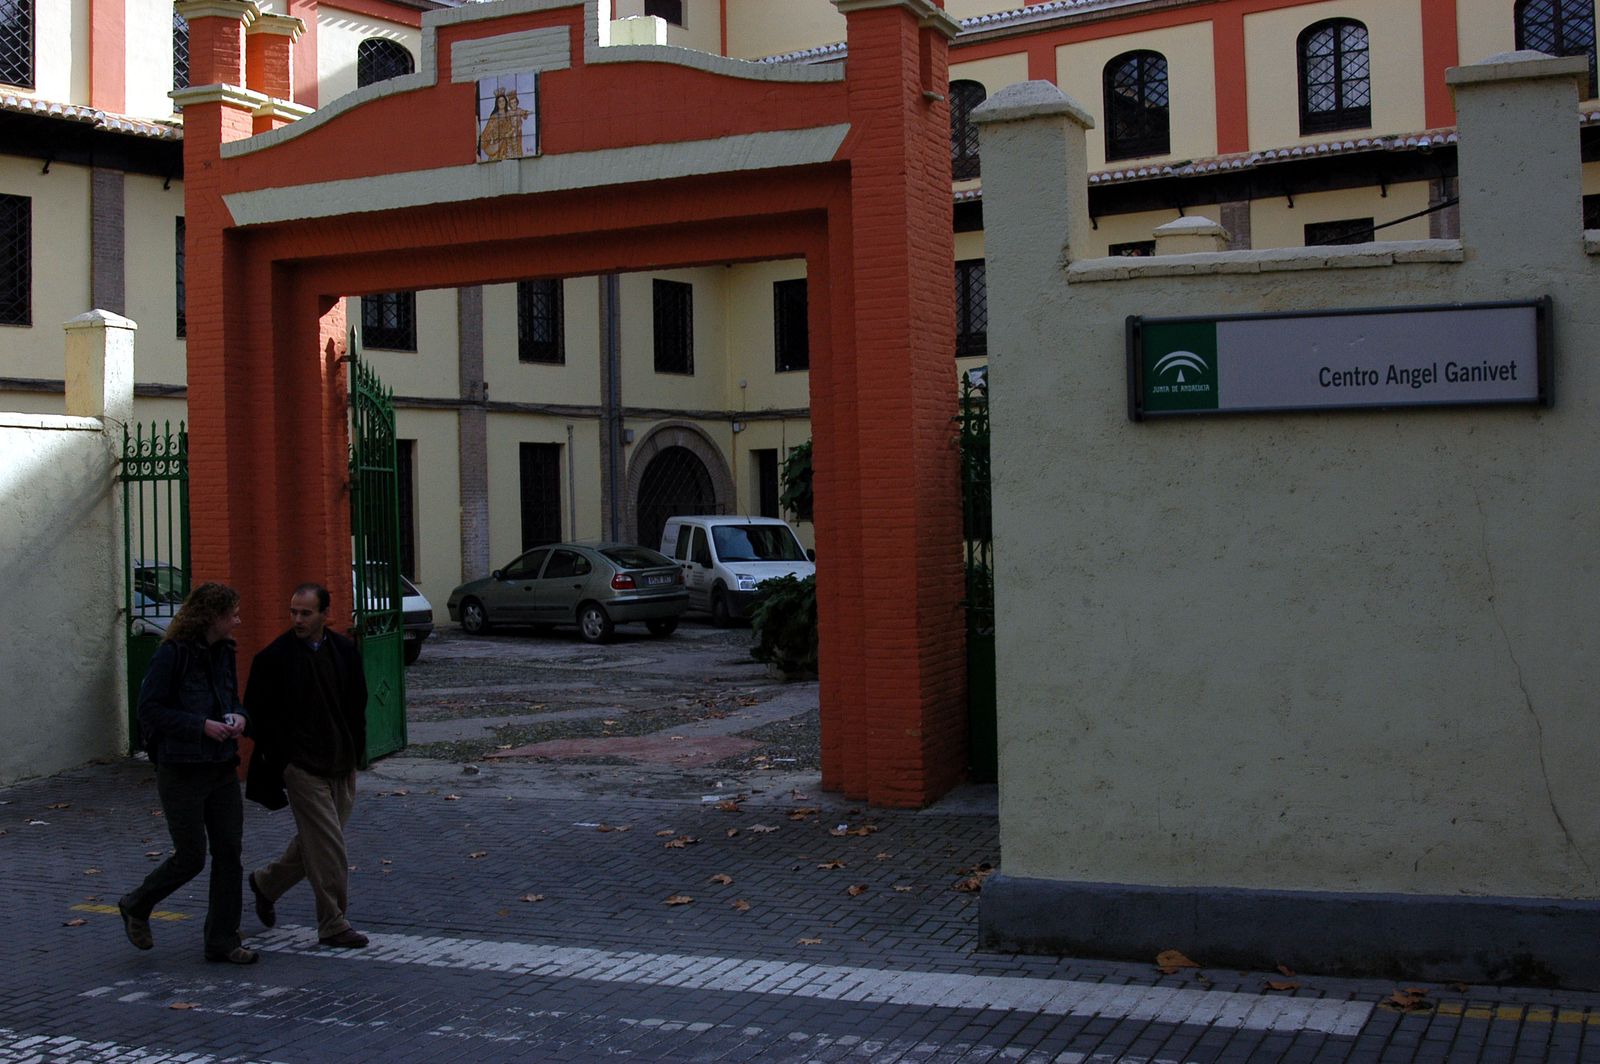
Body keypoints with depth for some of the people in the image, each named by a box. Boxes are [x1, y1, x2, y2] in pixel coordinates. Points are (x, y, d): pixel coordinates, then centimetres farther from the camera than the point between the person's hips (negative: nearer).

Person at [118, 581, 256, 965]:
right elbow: (150, 709, -14)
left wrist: (238, 716, -1)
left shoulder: (224, 653, 9)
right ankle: (135, 907, 27)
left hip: (222, 768, 7)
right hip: (182, 771, -7)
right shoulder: (172, 654, -13)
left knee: (229, 853, 4)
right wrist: (201, 725, -21)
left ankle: (222, 942, 13)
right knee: (190, 857, -1)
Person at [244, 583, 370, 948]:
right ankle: (333, 924, 2)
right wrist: (277, 759, -7)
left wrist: (356, 751, 11)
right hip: (301, 767, -6)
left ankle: (266, 882, 38)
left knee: (314, 841, 15)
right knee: (327, 843, -7)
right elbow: (256, 713, -4)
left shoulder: (344, 650, 6)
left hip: (341, 766, 6)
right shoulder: (274, 657, -9)